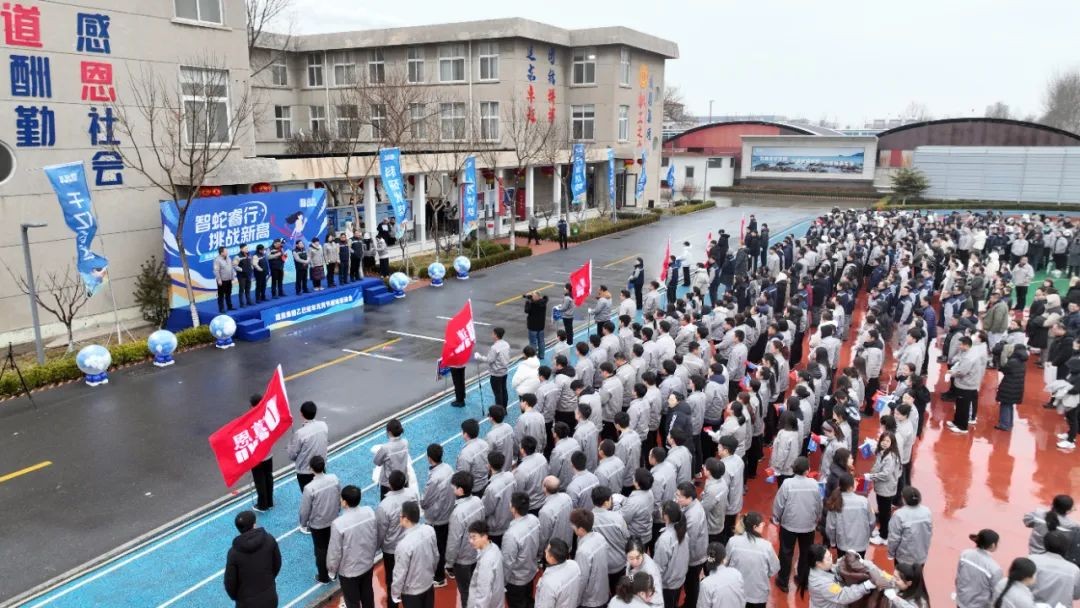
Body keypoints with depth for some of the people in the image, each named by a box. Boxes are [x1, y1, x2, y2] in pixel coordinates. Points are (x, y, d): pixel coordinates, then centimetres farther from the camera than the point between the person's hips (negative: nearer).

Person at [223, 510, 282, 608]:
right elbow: (277, 564, -1)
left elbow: (230, 582, -12)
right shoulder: (269, 540, -15)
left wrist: (235, 597, 9)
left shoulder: (234, 552, -22)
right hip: (270, 597, 3)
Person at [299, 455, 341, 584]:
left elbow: (305, 510, -17)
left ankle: (323, 577, 34)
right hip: (333, 521, 4)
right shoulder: (334, 479, -17)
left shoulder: (310, 488, -30)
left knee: (321, 550, 17)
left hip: (317, 524, -4)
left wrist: (303, 524, 3)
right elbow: (340, 498, -1)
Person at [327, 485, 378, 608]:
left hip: (348, 570, -5)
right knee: (367, 593, 28)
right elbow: (376, 538, -1)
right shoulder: (370, 512, -17)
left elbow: (335, 552, -19)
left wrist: (332, 570, -1)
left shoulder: (339, 523, -32)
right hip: (368, 564, 5)